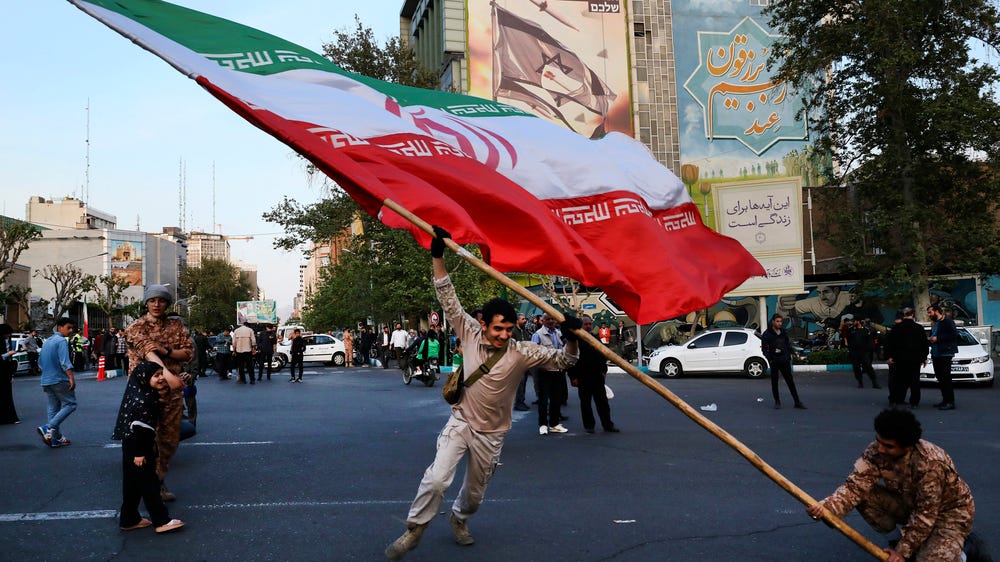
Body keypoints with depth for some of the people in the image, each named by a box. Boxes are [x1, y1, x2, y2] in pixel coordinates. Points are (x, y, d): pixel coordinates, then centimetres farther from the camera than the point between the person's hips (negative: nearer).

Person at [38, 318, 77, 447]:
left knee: (53, 408, 10)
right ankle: (48, 428, -16)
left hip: (46, 381, 9)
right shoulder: (61, 341, -11)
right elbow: (65, 362, -22)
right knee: (70, 404, -3)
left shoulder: (47, 341, 17)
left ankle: (56, 438, 10)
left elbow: (40, 361, 24)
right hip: (60, 380, -9)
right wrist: (71, 378, -26)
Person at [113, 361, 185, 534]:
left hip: (137, 447, 10)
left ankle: (129, 519, 26)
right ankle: (161, 521, 2)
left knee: (134, 484, 16)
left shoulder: (149, 396, 9)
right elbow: (138, 427, -24)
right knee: (148, 483, -4)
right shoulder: (143, 399, -22)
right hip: (136, 447, -10)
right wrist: (139, 453, -22)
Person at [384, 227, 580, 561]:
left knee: (475, 492, 16)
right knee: (436, 479, -18)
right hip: (459, 423, -1)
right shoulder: (470, 334, -10)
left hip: (490, 434, 1)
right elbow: (449, 301, -12)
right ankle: (414, 531, 3)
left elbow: (561, 361, -12)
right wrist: (438, 257, -19)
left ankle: (459, 519, 49)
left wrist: (571, 340, -34)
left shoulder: (521, 353, -12)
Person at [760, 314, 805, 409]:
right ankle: (777, 402, 16)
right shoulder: (767, 334, -5)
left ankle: (797, 402, 6)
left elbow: (788, 345, 16)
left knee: (790, 381, 3)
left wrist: (789, 357, 6)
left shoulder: (784, 333, 9)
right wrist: (770, 360, -11)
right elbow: (764, 349, -5)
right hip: (774, 362, -3)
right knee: (774, 382, 4)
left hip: (785, 361, 3)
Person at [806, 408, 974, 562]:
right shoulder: (875, 452, -20)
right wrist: (827, 507, -45)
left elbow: (925, 515, -28)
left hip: (949, 510, -5)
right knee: (864, 495, -18)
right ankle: (907, 539, 2)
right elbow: (856, 485, -27)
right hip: (910, 503, 6)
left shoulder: (929, 464, -35)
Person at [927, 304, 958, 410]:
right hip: (935, 354, 9)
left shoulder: (947, 321, -8)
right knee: (940, 378, 11)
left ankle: (950, 402, -7)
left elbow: (954, 334, -19)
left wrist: (937, 338, -18)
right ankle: (945, 400, 17)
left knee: (946, 378, -10)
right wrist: (930, 339, 8)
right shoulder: (935, 324, 20)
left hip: (945, 354, -9)